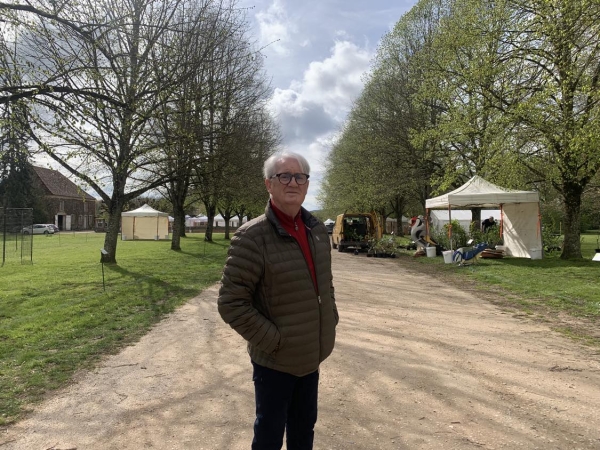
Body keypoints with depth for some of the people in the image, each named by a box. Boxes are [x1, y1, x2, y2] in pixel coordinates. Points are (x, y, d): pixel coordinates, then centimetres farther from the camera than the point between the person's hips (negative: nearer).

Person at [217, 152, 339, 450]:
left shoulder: (317, 229, 1)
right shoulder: (252, 236, -20)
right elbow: (231, 302, -19)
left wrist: (331, 318, 6)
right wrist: (273, 340, -18)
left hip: (311, 356, 6)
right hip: (275, 360, -5)